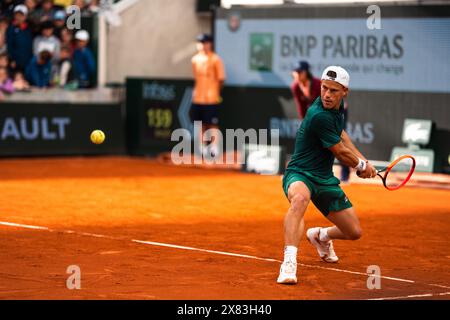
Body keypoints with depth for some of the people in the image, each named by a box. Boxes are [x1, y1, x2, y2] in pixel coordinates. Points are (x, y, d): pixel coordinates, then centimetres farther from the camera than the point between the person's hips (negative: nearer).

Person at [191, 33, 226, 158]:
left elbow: (221, 79, -5)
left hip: (211, 99, -6)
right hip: (197, 98, 6)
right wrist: (196, 90, 14)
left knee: (213, 124, -5)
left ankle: (214, 148, -4)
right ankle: (202, 148, 16)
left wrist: (214, 90, 1)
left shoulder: (215, 59, -8)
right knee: (201, 124, 9)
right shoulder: (195, 59, 10)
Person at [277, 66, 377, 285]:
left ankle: (320, 236, 43)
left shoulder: (337, 107, 2)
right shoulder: (319, 116, -26)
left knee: (354, 232, 8)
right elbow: (341, 153, -13)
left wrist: (363, 160, 18)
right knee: (300, 197, -45)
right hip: (300, 175, -8)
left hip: (325, 180, 8)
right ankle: (289, 261, -50)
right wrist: (361, 165, 6)